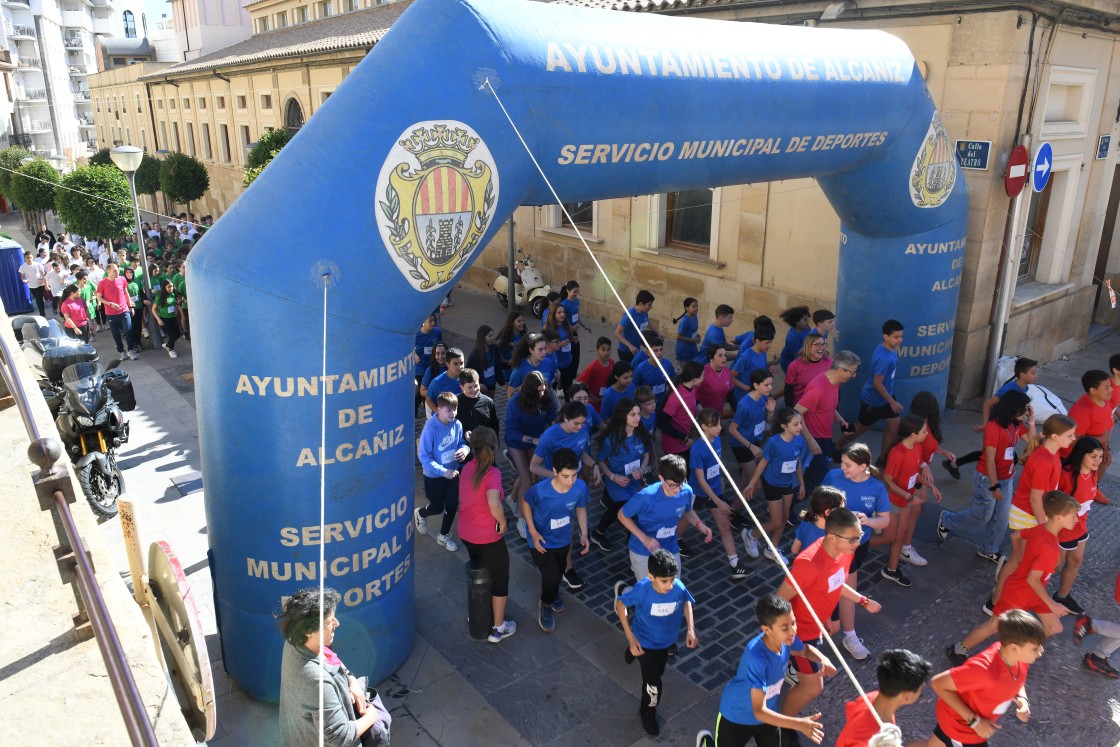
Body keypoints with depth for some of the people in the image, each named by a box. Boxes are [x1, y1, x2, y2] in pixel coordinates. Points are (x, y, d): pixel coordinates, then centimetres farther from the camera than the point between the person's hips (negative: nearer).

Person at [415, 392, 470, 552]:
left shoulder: (457, 425, -11)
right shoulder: (430, 429, -27)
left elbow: (462, 442, 6)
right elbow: (424, 456, -24)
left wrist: (465, 449, -19)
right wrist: (443, 472, -29)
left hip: (453, 473, 4)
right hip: (434, 476, -4)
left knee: (452, 506, 11)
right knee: (437, 508, 13)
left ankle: (444, 536, 36)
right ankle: (419, 514, 48)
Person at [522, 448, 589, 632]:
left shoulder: (580, 487, -27)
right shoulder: (540, 490, -35)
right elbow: (525, 502, -12)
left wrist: (584, 533, -14)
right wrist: (533, 532, -17)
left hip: (563, 539, 4)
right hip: (541, 541, -4)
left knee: (559, 571, 26)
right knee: (551, 576, -12)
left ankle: (553, 593, 61)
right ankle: (546, 604, 23)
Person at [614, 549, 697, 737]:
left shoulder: (679, 588, -30)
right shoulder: (642, 589, -37)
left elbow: (686, 602, -5)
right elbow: (620, 604, -19)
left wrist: (691, 628, -14)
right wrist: (631, 638, -20)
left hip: (666, 641, 4)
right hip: (645, 642, -4)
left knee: (657, 671, 31)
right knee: (654, 685, -1)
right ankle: (647, 712, 32)